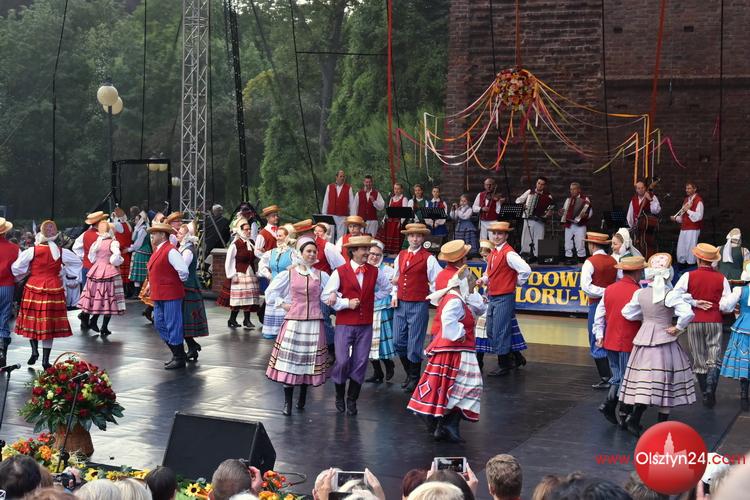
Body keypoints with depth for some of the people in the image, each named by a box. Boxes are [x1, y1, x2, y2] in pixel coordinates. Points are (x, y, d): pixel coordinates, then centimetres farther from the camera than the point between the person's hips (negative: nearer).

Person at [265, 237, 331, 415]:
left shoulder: (321, 275, 8)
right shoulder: (289, 274, 4)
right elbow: (270, 292, 10)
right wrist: (283, 304, 3)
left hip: (314, 322, 2)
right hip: (294, 321, -2)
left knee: (309, 360, 5)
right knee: (289, 359, -5)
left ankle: (302, 398, 21)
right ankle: (287, 402, 2)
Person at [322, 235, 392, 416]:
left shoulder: (374, 272, 4)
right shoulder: (340, 272, -7)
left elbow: (387, 288, 21)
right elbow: (327, 296, -6)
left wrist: (372, 298, 9)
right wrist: (346, 303, -14)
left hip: (365, 324, 3)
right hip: (345, 324, -3)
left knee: (360, 362, 4)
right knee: (342, 361, -6)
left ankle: (352, 400, 18)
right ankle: (340, 396, 18)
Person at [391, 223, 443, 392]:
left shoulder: (428, 258, -7)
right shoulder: (401, 256, 10)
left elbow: (437, 281, -7)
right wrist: (394, 295, 8)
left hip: (419, 305, -5)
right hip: (400, 304, 5)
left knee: (414, 343, 0)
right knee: (399, 342, 9)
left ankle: (414, 378, 15)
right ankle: (409, 373, 28)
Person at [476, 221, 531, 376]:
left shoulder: (508, 254, -18)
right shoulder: (493, 253, 10)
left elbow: (526, 270, -27)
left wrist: (516, 283, -11)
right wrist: (484, 280, 4)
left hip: (504, 298, -9)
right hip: (493, 297, 9)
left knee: (499, 333, -3)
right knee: (491, 332, 16)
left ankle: (504, 366, 10)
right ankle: (509, 358, 28)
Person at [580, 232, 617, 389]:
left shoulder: (590, 262, -11)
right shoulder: (613, 261, 5)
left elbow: (586, 286, -20)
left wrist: (603, 292, -16)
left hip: (596, 304, -6)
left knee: (597, 344, 1)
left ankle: (605, 378, -2)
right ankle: (614, 375, 20)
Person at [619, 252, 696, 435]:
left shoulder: (640, 293, 0)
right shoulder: (671, 294, -14)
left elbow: (627, 313, 9)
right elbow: (688, 313, -25)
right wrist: (678, 328, -11)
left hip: (644, 338, 4)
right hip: (664, 340, -4)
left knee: (645, 381, 12)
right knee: (664, 383, 7)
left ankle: (634, 420, 6)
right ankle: (662, 425, 14)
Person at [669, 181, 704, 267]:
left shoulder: (698, 201, -9)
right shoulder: (686, 199, 16)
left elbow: (699, 216, -18)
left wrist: (688, 210, -18)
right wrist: (676, 218, 4)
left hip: (693, 230, -8)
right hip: (683, 229, 8)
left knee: (690, 250, -4)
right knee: (680, 251, 10)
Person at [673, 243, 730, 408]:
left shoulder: (689, 276, -5)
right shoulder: (721, 278, -2)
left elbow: (675, 295, -16)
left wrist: (694, 303, -6)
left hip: (695, 322, 0)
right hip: (715, 322, 0)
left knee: (699, 359, 10)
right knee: (714, 358, 2)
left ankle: (706, 395, 17)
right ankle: (711, 382, -26)